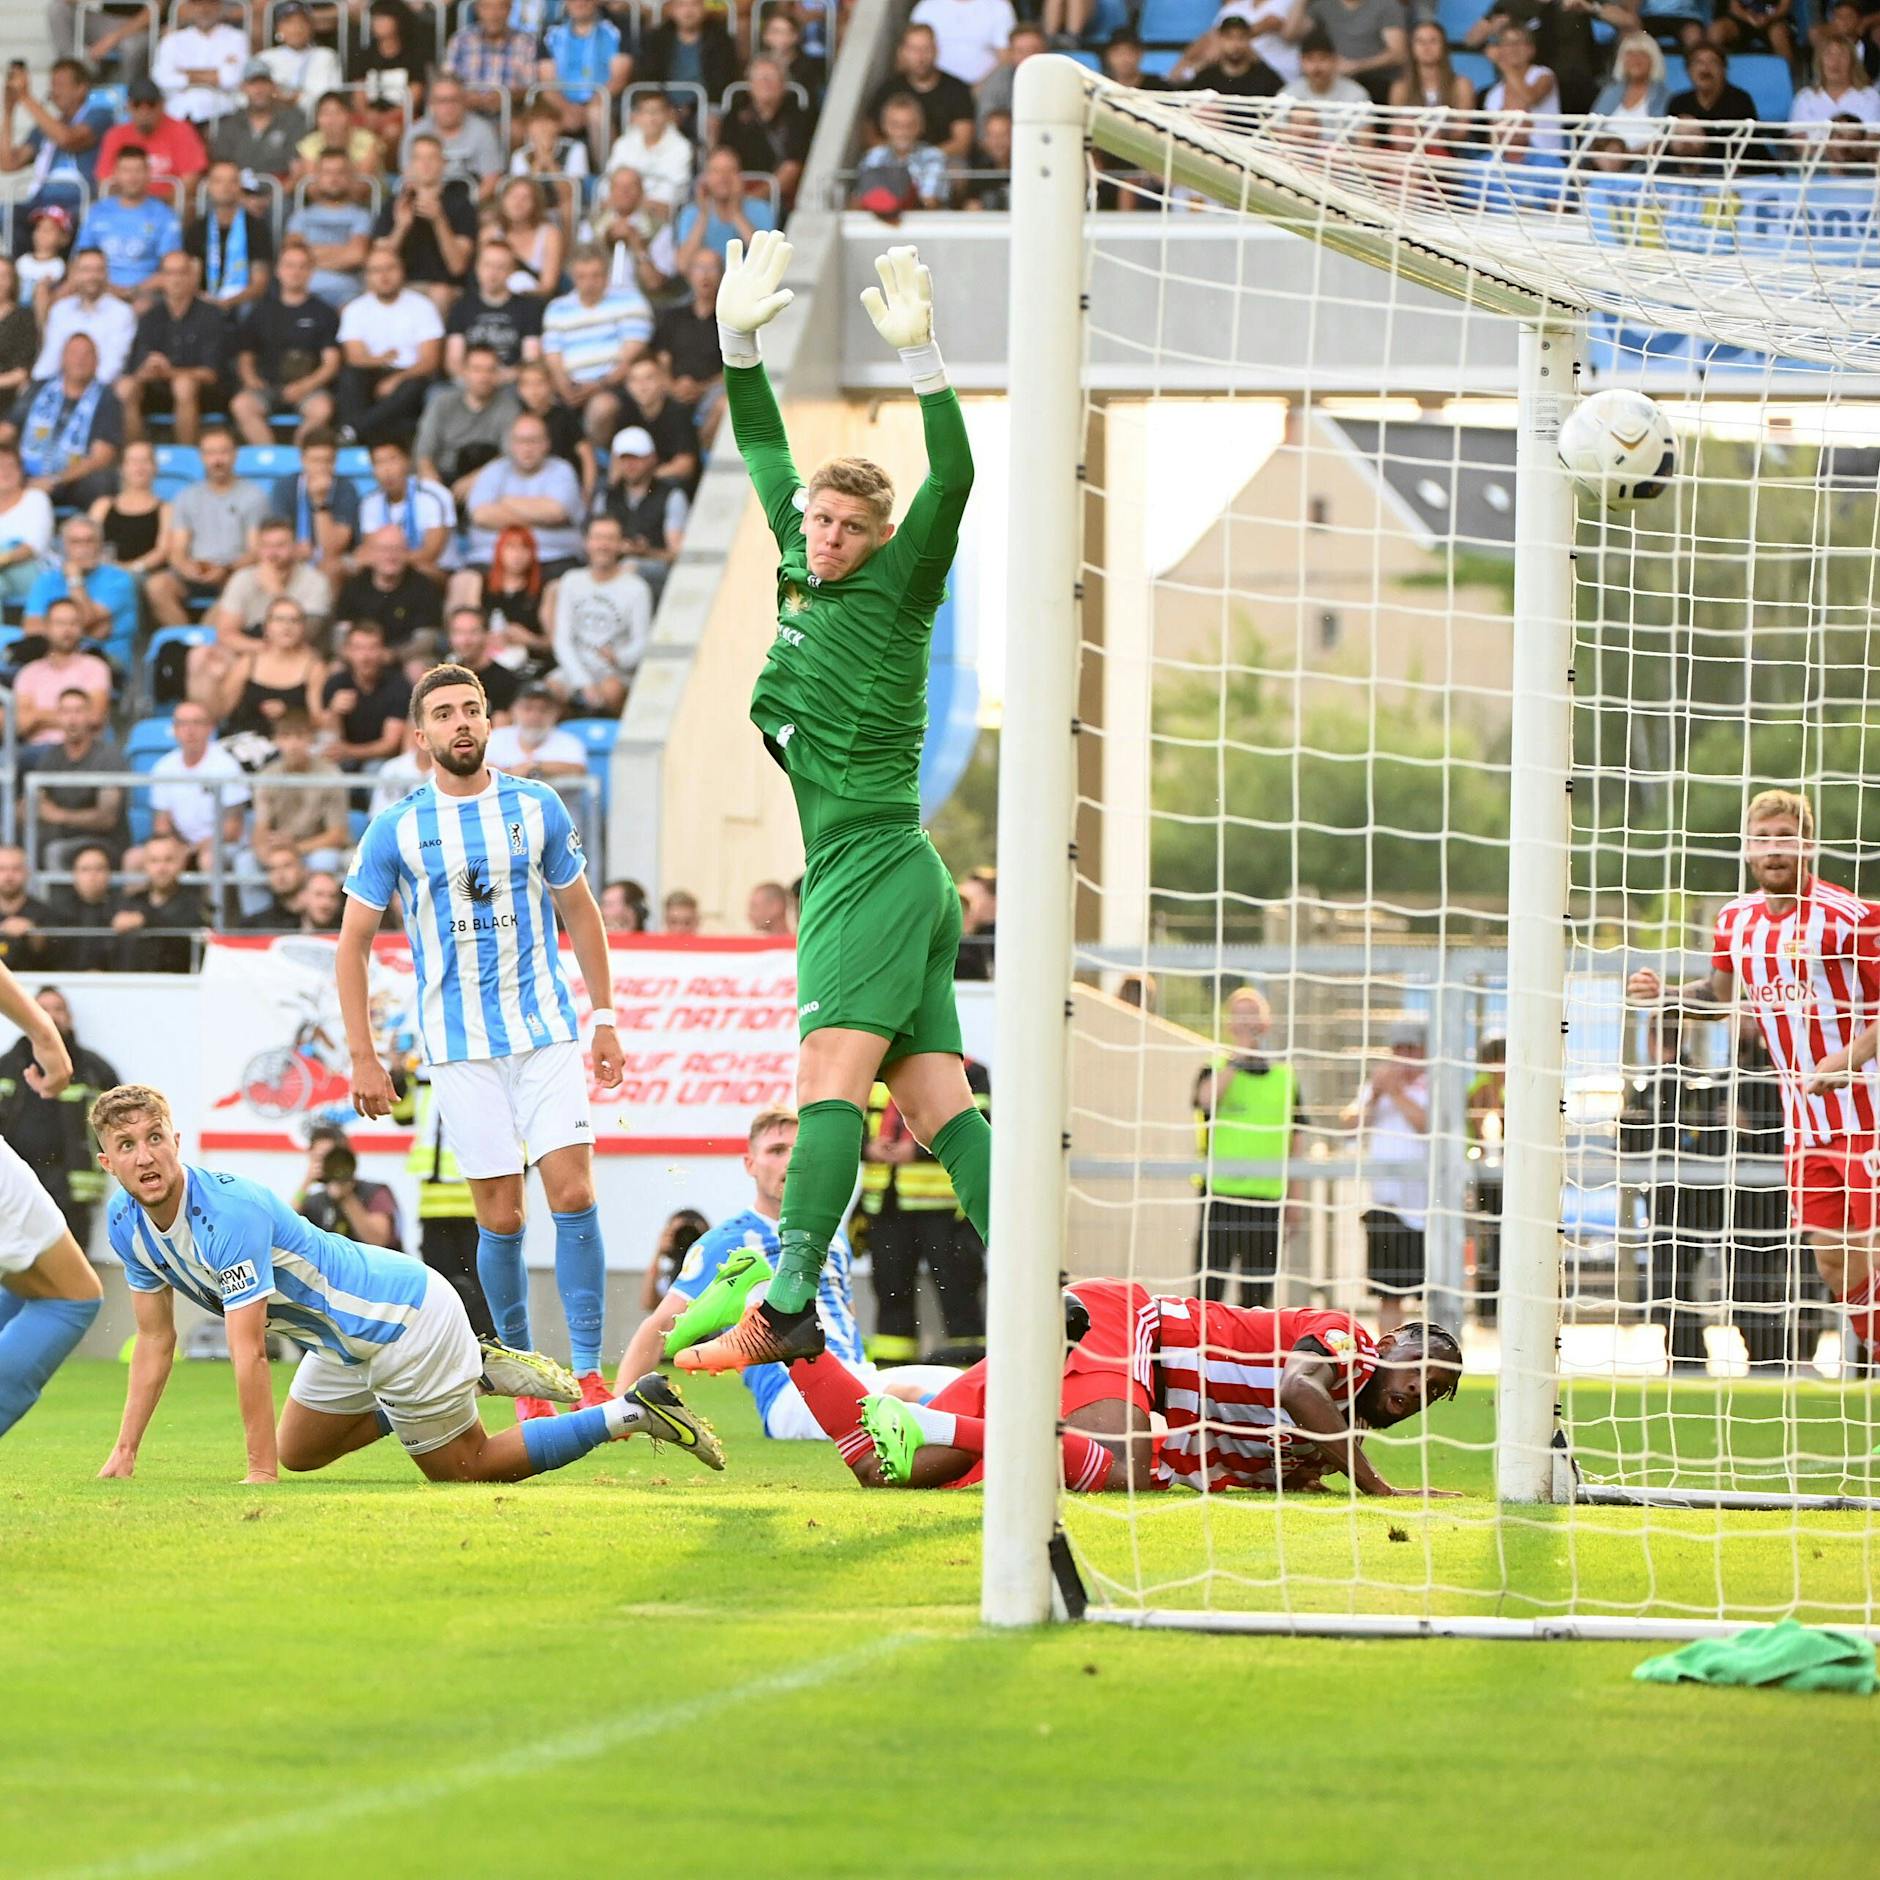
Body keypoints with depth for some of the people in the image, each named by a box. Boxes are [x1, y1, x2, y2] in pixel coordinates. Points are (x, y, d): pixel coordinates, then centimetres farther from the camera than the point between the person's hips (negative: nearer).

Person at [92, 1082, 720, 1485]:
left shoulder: (230, 1211, -32)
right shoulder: (128, 1224, -4)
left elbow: (248, 1353, -32)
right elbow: (155, 1341, 7)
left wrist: (260, 1471, -30)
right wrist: (124, 1452, 1)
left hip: (404, 1320, -9)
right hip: (346, 1343, 9)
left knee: (463, 1469, 3)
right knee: (299, 1452, 25)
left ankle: (634, 1411, 9)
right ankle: (475, 1371, 24)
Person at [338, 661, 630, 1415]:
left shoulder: (537, 808, 3)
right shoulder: (396, 829, -1)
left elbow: (580, 914, 14)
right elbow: (353, 943, 4)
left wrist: (605, 1020, 12)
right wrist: (363, 1059, 0)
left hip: (547, 1031, 1)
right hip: (461, 1046, -1)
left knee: (573, 1193, -11)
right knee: (501, 1217, -2)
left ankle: (588, 1373, -6)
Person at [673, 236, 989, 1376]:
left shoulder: (900, 587, -2)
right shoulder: (802, 573, 17)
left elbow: (953, 481, -16)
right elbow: (767, 454, 26)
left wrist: (921, 359, -24)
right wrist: (742, 343, 19)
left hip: (879, 869, -9)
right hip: (849, 878, 9)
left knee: (832, 1076, -17)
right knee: (938, 1105, 1)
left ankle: (790, 1309, -27)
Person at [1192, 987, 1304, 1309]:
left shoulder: (1285, 1077, 11)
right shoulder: (1217, 1070, 3)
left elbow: (1292, 1144, 14)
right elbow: (1207, 1099, -21)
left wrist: (1292, 1201, 11)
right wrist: (1238, 1055, -17)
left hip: (1267, 1201, 3)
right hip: (1221, 1195, -3)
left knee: (1257, 1295, 5)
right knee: (1209, 1293, -4)